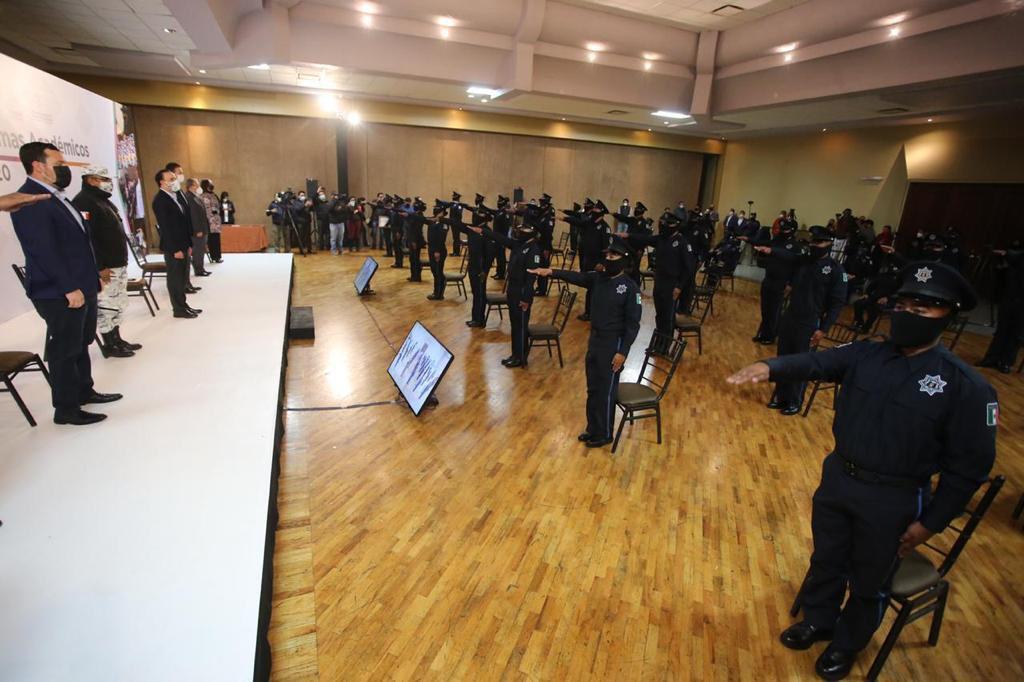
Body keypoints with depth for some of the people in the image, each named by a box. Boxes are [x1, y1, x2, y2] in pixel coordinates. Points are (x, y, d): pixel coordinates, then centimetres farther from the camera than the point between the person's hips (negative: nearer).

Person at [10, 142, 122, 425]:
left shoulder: (55, 195, 14)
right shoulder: (28, 200, -16)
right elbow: (42, 250, -21)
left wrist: (92, 274, 17)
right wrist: (69, 288, -22)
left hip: (82, 286, 9)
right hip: (59, 293, -9)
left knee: (81, 343, 19)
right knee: (64, 349, 1)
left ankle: (84, 391, 34)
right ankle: (66, 409, 13)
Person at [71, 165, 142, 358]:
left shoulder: (103, 200, 18)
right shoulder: (83, 202, -14)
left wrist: (122, 261, 20)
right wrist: (99, 267, -23)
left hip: (118, 264, 10)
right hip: (105, 268, -10)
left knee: (118, 304, 16)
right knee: (106, 305, -3)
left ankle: (117, 339, 25)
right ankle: (109, 345, 5)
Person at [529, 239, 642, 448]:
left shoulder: (630, 287, -14)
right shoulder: (599, 278, 5)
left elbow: (633, 323, -15)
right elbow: (576, 277, -6)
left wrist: (623, 352, -18)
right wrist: (551, 272, -22)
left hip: (613, 345, -7)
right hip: (594, 340, 7)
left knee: (605, 392, 4)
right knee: (592, 389, 17)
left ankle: (603, 434, 21)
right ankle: (592, 429, 33)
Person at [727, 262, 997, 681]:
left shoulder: (965, 386, -15)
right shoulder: (864, 355, -5)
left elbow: (968, 467, -11)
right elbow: (815, 362, -20)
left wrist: (931, 522, -9)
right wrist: (771, 368, -43)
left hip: (893, 501, -3)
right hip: (837, 479, 3)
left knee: (869, 583, 19)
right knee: (826, 559, 23)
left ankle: (846, 645, 46)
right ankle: (817, 621, 50)